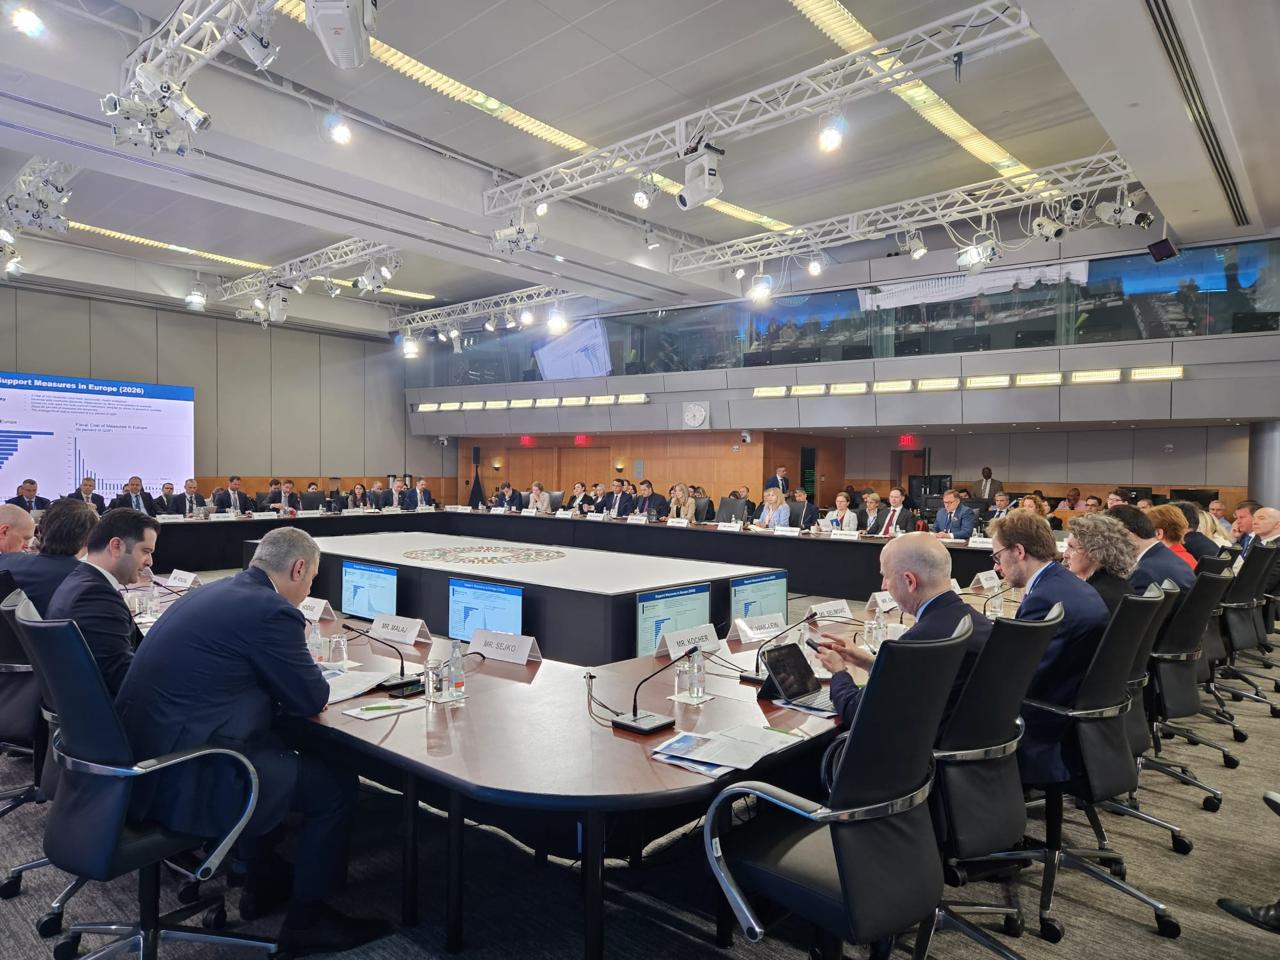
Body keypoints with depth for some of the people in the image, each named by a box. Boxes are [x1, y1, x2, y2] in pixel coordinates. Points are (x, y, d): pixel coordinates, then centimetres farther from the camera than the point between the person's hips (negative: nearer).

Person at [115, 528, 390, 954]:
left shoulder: (211, 592, 11)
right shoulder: (272, 611, -17)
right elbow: (312, 700, -8)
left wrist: (290, 656, 15)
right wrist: (298, 653, 10)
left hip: (142, 760, 10)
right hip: (182, 782, -9)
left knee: (277, 752, 31)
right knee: (336, 783, 5)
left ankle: (262, 886, 41)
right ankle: (306, 922, 19)